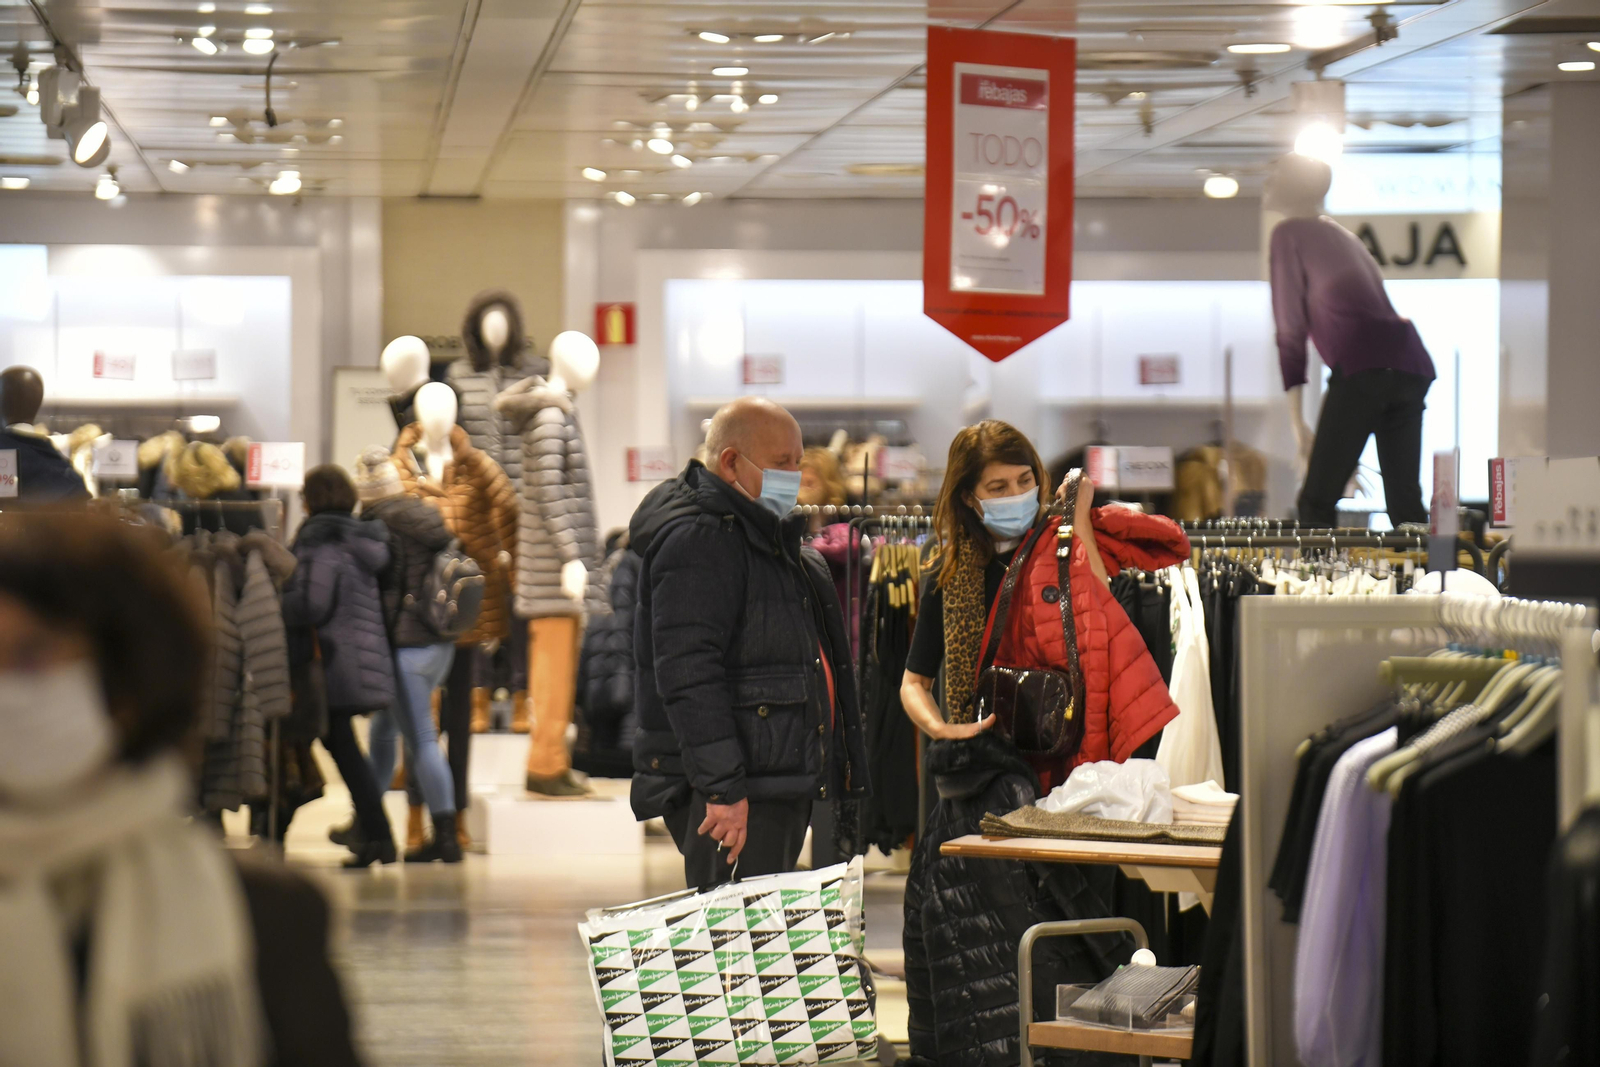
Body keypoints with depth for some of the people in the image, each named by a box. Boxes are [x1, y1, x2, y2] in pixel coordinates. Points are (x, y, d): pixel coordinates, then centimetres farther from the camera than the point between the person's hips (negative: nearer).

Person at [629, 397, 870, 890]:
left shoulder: (766, 535, 21)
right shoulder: (697, 538, -13)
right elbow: (687, 675, -22)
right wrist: (722, 788, -26)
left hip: (781, 787, 10)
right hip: (732, 793, -10)